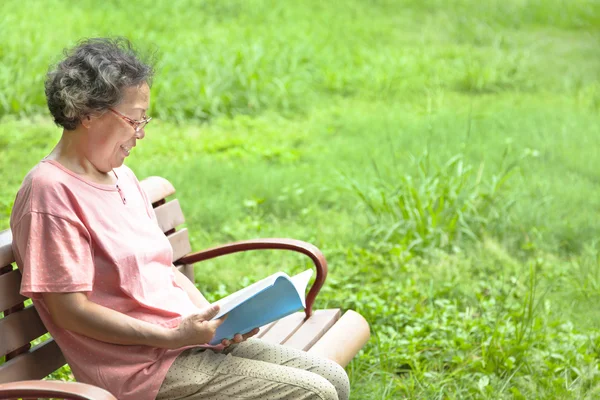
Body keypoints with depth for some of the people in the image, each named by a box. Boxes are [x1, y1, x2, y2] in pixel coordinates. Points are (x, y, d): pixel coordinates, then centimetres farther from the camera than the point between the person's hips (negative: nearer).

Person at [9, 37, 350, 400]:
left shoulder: (123, 177, 15)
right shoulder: (51, 191, -14)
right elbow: (71, 311, -18)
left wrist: (216, 319, 2)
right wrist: (172, 337, -20)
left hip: (188, 338, 9)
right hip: (140, 368, -9)